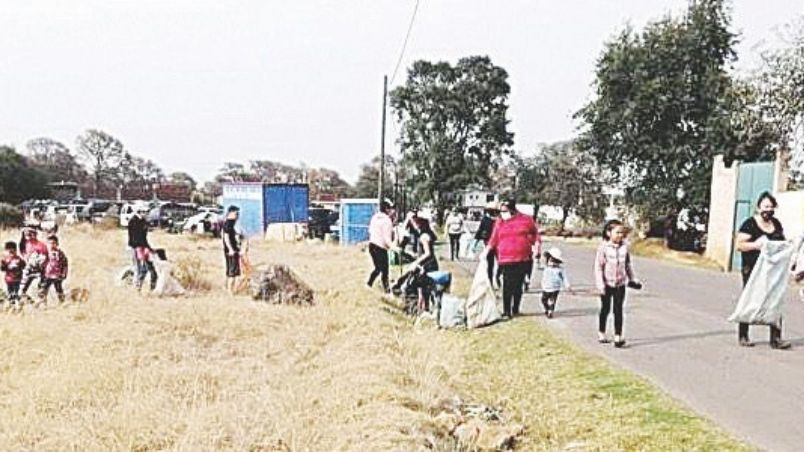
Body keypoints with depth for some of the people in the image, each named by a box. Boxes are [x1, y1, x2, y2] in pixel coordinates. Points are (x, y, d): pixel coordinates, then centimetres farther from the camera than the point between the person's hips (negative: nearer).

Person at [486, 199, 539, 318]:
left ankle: (515, 309, 24)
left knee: (518, 286, 10)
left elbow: (534, 233, 16)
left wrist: (529, 242, 4)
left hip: (523, 259, 1)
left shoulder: (525, 220, 2)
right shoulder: (499, 222, 4)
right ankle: (506, 311, 2)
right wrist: (486, 251, -4)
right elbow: (493, 240, 4)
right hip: (506, 259, -1)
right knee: (507, 286, -6)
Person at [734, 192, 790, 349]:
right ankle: (743, 336, 14)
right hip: (753, 270, -5)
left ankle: (776, 338, 7)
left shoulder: (776, 224, 12)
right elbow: (738, 244, -13)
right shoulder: (750, 224, -8)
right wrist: (755, 244, -27)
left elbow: (782, 241, 25)